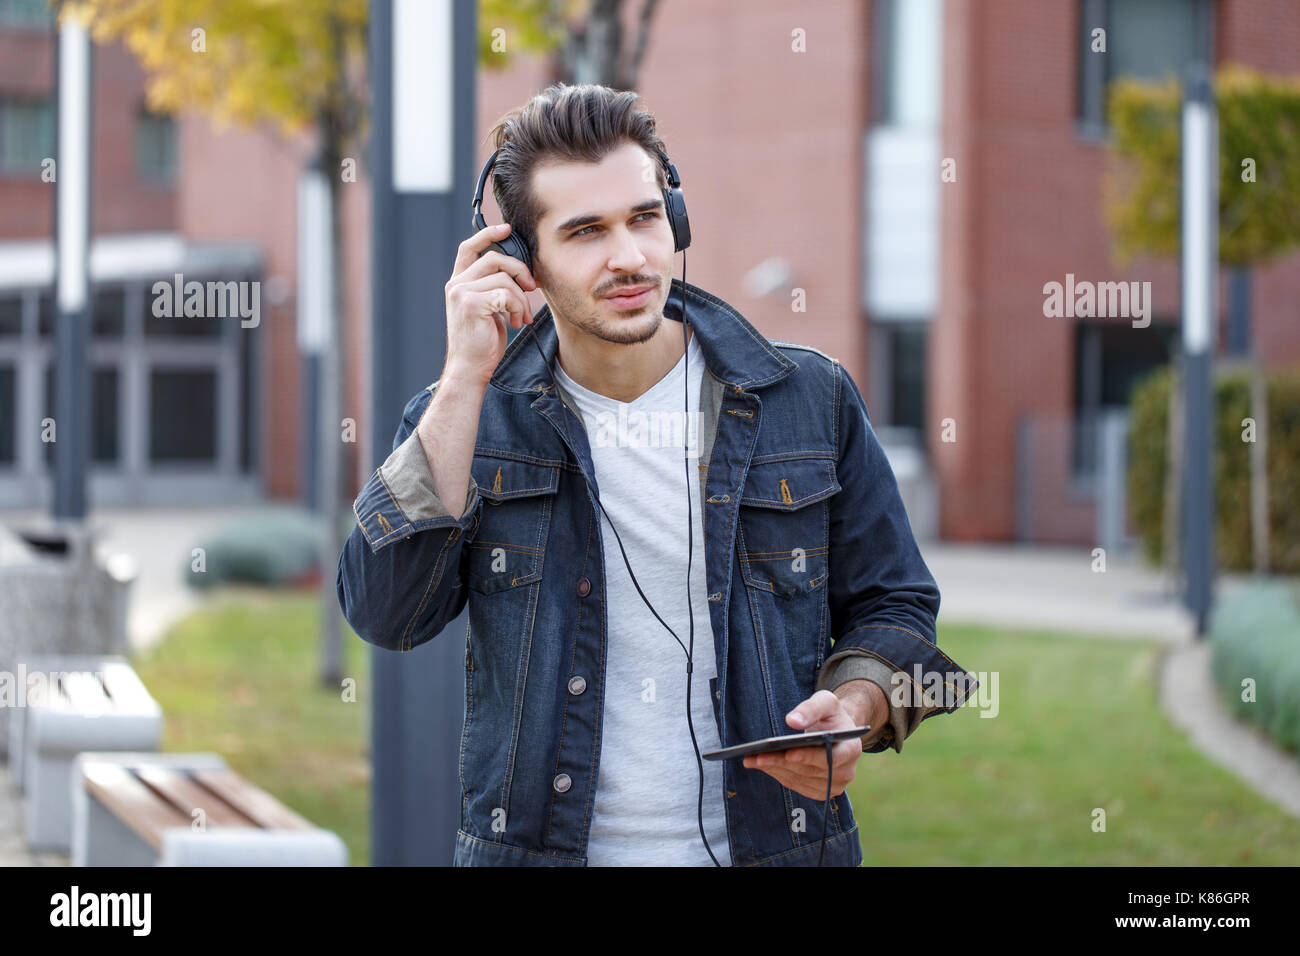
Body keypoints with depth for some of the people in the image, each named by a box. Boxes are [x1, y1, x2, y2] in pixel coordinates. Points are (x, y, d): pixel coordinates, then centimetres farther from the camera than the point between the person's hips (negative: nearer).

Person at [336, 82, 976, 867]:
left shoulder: (810, 400, 1)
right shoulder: (469, 416, 1)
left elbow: (893, 603, 9)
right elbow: (387, 613, -13)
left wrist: (855, 710, -13)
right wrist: (466, 378, -15)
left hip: (769, 844, 0)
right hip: (538, 845, 0)